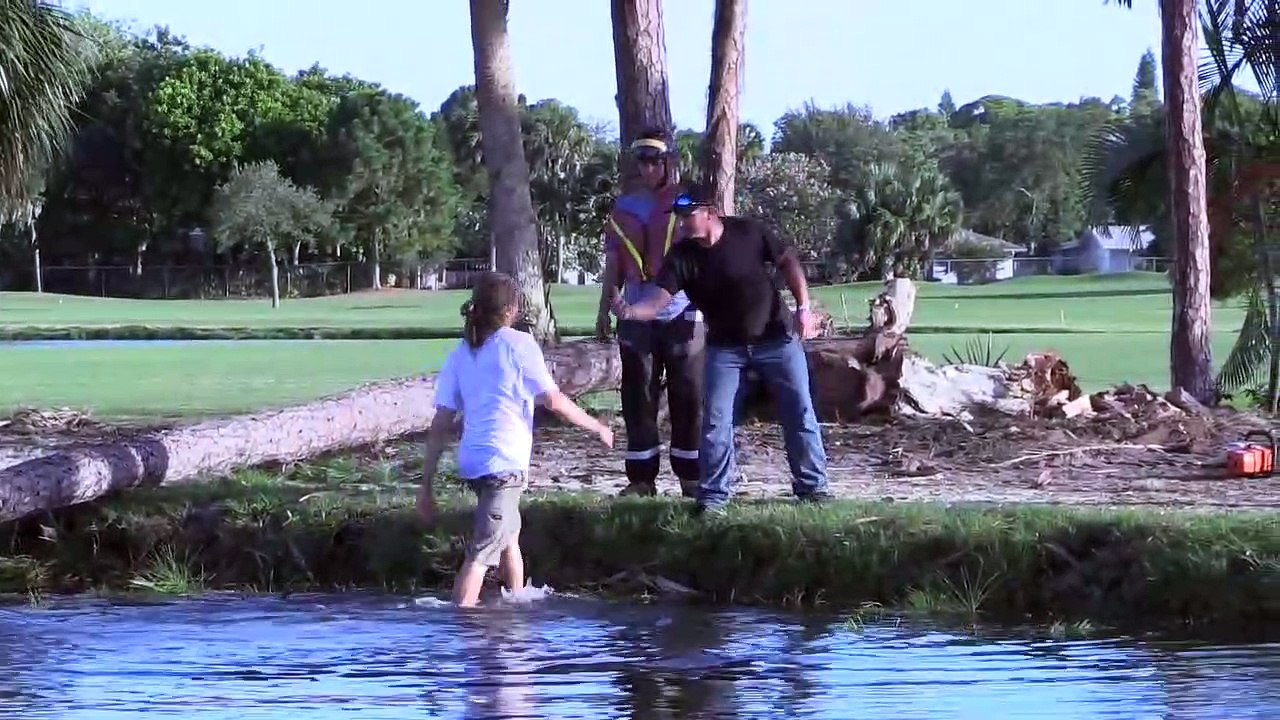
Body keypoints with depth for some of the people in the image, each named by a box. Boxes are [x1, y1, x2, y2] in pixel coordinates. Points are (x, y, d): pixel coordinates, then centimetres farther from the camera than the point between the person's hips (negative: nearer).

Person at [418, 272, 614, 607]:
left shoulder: (460, 354, 9)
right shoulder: (518, 344, -5)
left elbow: (440, 425, 6)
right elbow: (553, 400, -4)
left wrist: (427, 485, 8)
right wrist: (596, 426, 11)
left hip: (471, 462, 7)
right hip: (505, 464, -7)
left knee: (509, 534, 28)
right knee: (481, 553, -11)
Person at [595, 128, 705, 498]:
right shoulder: (623, 207, 10)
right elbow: (613, 264, 14)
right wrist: (604, 309, 10)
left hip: (683, 314, -3)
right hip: (638, 316, 3)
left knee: (688, 395, 0)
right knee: (638, 396, 3)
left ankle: (691, 475, 6)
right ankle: (641, 477, 8)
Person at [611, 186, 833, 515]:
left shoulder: (749, 232, -15)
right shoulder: (682, 257, -14)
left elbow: (788, 262, -4)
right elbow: (658, 299, -24)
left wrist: (803, 308, -11)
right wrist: (630, 311, -45)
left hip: (777, 338, -1)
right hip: (726, 347, 1)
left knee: (800, 413, 4)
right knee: (715, 420, -5)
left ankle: (812, 486, 18)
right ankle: (713, 496, 4)